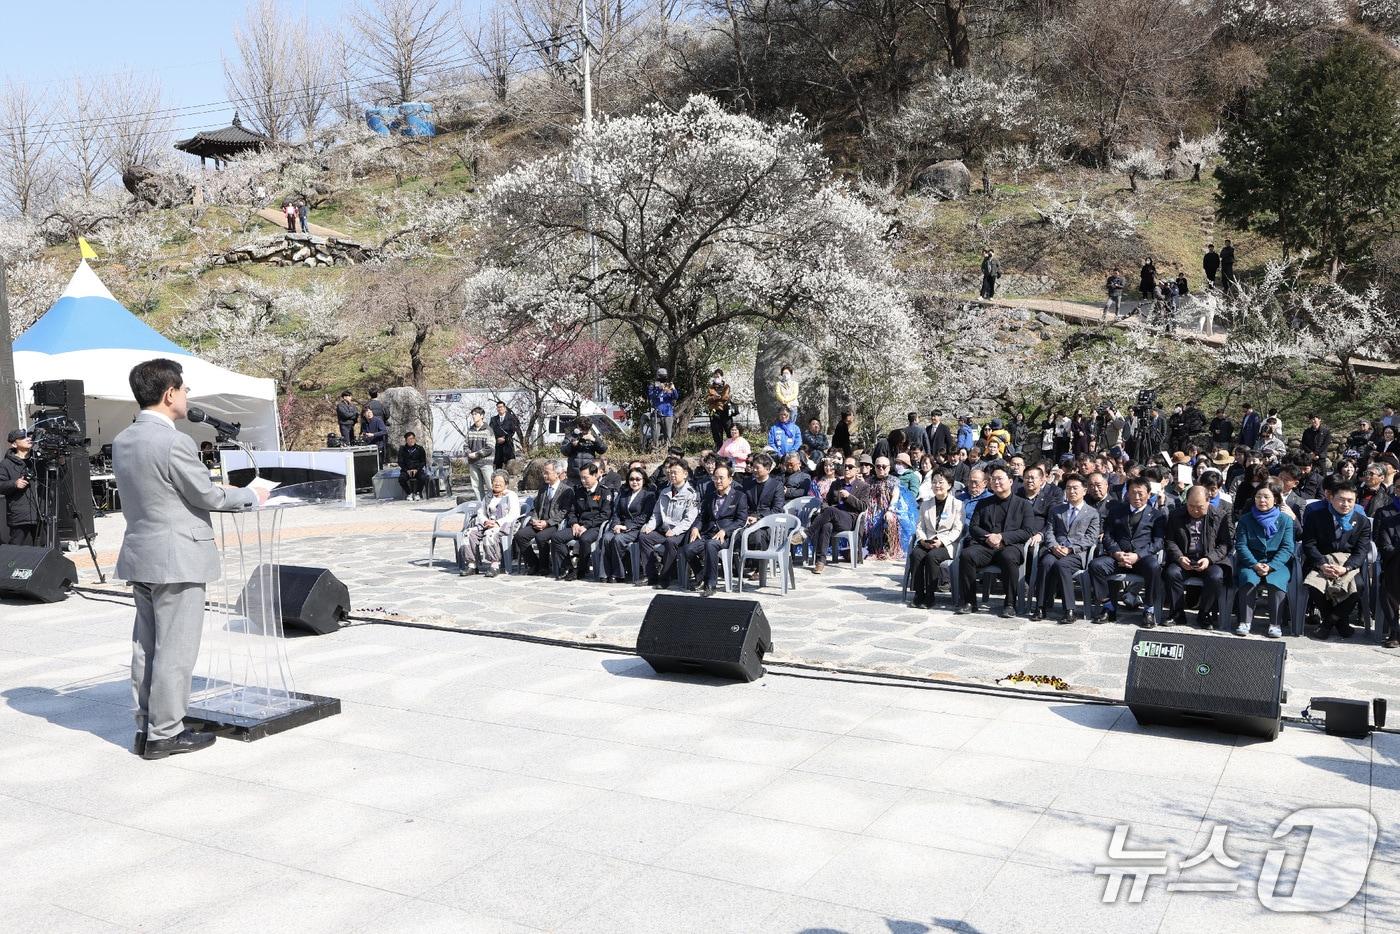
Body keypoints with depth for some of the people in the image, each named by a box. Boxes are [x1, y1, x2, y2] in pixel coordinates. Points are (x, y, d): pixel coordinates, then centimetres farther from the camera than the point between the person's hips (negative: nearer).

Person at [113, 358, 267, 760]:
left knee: (146, 647, 15)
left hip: (140, 556, 9)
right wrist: (252, 496, 4)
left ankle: (146, 727, 24)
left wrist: (223, 492, 20)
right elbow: (208, 496, -13)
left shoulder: (122, 441, 8)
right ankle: (165, 734, 7)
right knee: (175, 651, 0)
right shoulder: (175, 443, -20)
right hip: (177, 559, -9)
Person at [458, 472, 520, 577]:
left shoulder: (511, 496, 7)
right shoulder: (488, 497, 25)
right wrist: (485, 522, -6)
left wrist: (498, 523, -19)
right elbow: (480, 512, 18)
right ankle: (471, 564, -22)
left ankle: (495, 565, -34)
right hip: (487, 525, 6)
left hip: (504, 525, -6)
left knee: (490, 535, -37)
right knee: (470, 533, -21)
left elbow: (514, 514, -8)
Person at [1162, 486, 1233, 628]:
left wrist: (1209, 559, -16)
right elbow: (1169, 540, 8)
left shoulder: (1221, 516, 1)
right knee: (1171, 573, -29)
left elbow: (1226, 544, -1)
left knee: (1216, 577, -33)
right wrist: (1179, 557, -12)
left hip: (1211, 561, -1)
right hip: (1184, 560, 1)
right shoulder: (1176, 515, 7)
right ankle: (1177, 615, -13)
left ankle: (1204, 615, -10)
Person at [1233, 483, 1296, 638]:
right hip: (1251, 562, 1)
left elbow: (1287, 548, -1)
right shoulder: (1245, 520, 9)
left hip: (1278, 563, -1)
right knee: (1248, 580, -31)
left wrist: (1270, 566, -15)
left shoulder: (1285, 520, 7)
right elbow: (1241, 546, 1)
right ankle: (1245, 622, -26)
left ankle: (1275, 624, -22)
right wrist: (1255, 565, -15)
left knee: (1276, 582, -31)